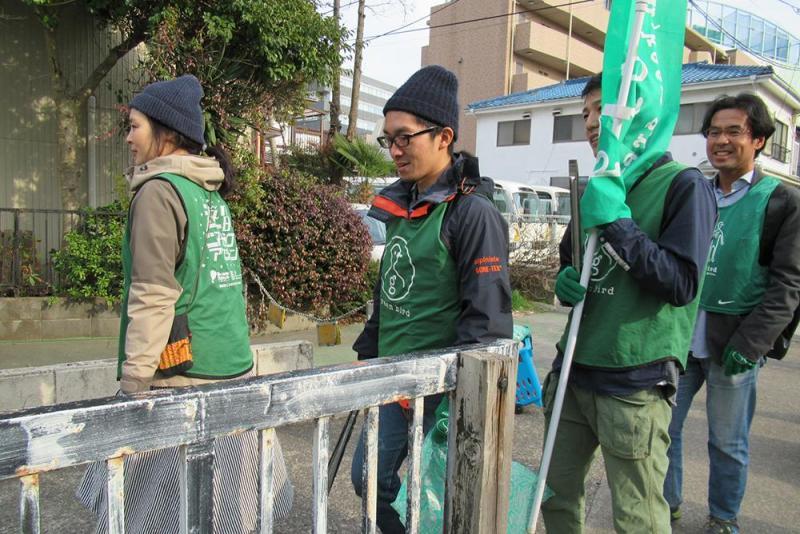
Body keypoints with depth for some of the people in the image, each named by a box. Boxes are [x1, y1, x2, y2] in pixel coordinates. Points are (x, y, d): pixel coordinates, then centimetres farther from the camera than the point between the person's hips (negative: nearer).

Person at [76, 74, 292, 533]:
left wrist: (134, 381, -13)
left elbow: (153, 299, -16)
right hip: (234, 369, 8)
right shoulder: (213, 193, 14)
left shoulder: (160, 191, -10)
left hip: (182, 376, -8)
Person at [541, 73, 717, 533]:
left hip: (635, 383, -6)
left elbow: (682, 284, -15)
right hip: (573, 373, 7)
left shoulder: (684, 185, -7)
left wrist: (617, 225, -22)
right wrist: (566, 283, -2)